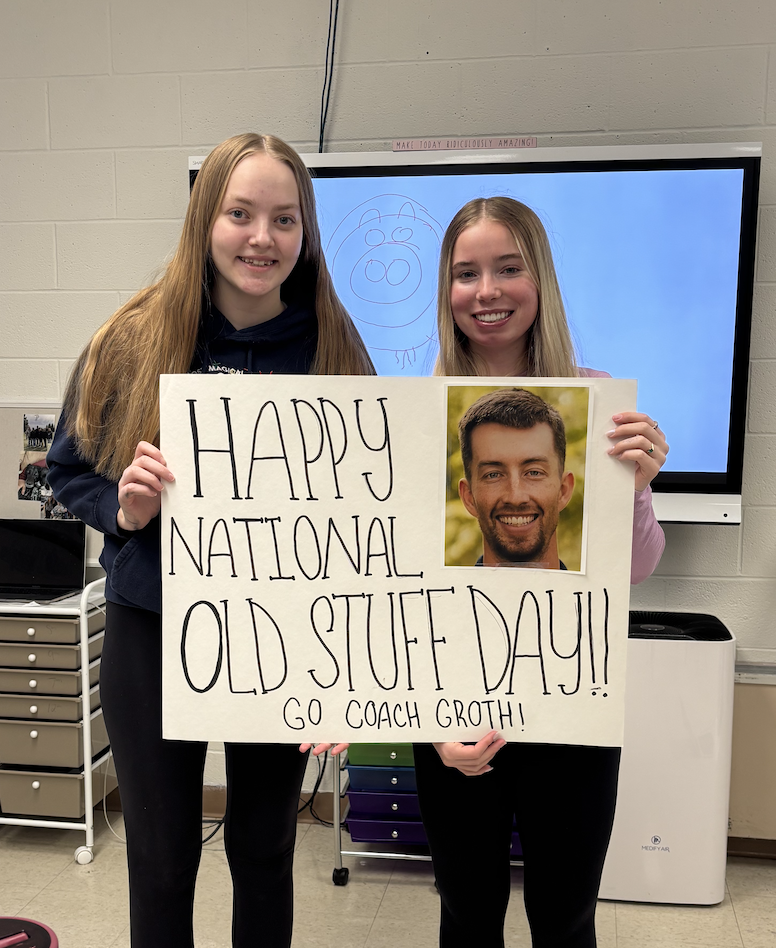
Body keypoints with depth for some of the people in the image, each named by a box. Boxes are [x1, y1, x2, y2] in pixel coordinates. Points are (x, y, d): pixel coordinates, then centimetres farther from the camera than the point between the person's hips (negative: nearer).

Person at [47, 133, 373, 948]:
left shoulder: (333, 349, -7)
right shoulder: (136, 339, -8)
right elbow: (68, 469, 3)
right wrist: (123, 508, -18)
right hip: (152, 634, 0)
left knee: (264, 853, 19)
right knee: (161, 865, 15)